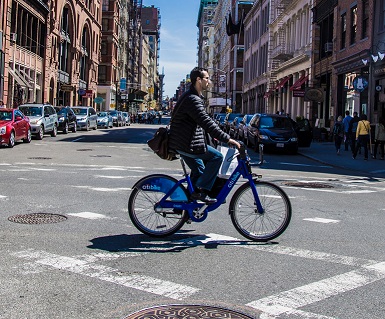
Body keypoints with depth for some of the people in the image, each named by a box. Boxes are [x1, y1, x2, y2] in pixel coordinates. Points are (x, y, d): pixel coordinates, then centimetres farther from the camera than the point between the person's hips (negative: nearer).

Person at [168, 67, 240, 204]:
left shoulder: (194, 97, 15)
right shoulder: (192, 99, -21)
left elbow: (204, 120, 24)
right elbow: (206, 123, -29)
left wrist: (214, 135, 17)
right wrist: (227, 139, -29)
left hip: (184, 142, 11)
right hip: (186, 144, -11)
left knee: (199, 171, 19)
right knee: (217, 157, -10)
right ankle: (201, 191, -6)